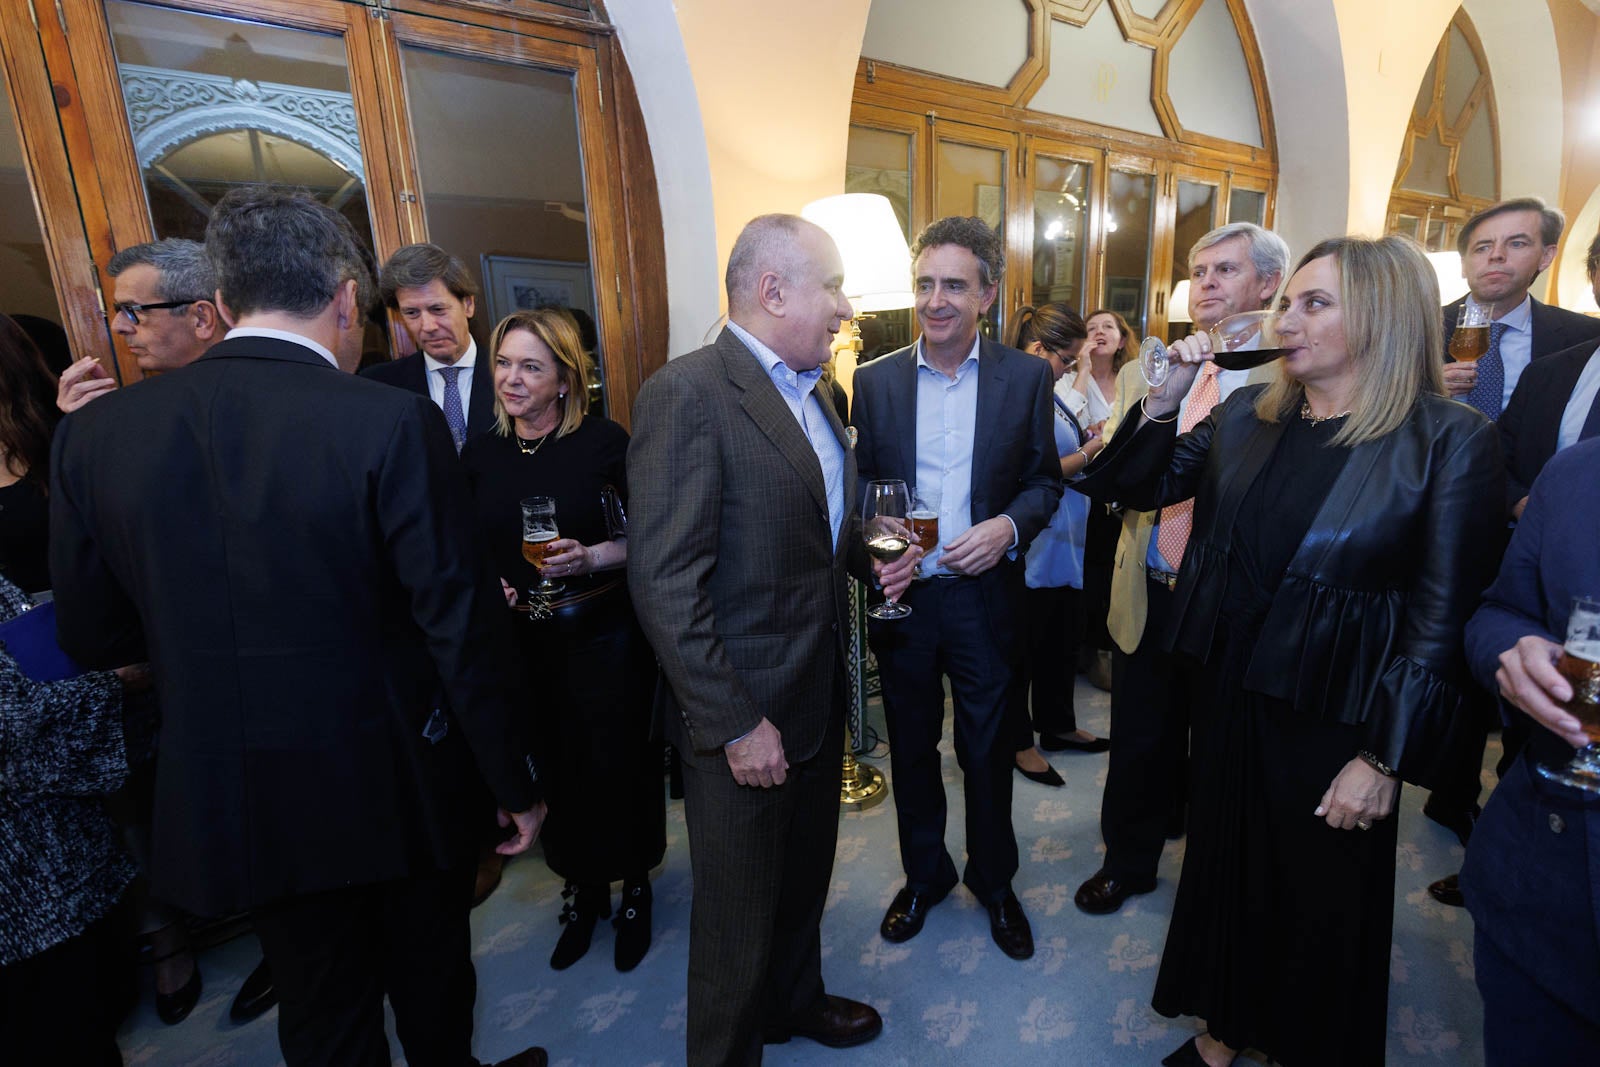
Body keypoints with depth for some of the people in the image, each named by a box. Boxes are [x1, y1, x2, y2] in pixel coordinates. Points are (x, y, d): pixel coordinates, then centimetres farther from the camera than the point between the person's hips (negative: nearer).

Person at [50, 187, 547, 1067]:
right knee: (429, 983, 25)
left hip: (228, 797, 3)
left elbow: (89, 637, 3)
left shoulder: (91, 433, -7)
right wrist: (515, 782, -8)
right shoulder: (393, 422, -21)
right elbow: (460, 628, -19)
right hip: (394, 785, -3)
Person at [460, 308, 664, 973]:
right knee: (557, 768, 12)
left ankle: (634, 886, 33)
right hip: (522, 640, 4)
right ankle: (583, 890, 37)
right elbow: (471, 551, 14)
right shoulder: (480, 454, 5)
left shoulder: (603, 441, -9)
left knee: (620, 761, 6)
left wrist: (594, 557, -22)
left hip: (604, 635, -3)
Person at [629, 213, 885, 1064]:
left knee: (805, 873, 27)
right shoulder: (688, 394, -19)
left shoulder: (812, 393, 9)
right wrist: (736, 724, -21)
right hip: (746, 714, -8)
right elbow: (665, 583, -23)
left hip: (819, 695, 8)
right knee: (740, 908, 14)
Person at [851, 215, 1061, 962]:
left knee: (989, 753, 15)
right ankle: (923, 874, 41)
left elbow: (1045, 479, 4)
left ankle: (993, 881, 40)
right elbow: (860, 486, 4)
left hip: (985, 598, -1)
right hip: (901, 598, 1)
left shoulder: (1027, 377, -1)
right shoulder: (875, 380, 1)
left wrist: (1010, 525, -16)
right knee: (911, 750, 17)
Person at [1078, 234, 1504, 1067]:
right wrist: (1163, 398, -11)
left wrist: (1383, 758, -13)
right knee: (1225, 868, 21)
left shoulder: (1450, 441, -12)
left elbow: (1441, 618, -13)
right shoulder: (1246, 413, 0)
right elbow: (1137, 485, 4)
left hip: (1335, 720, -4)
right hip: (1227, 695, 4)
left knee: (1324, 901, 18)